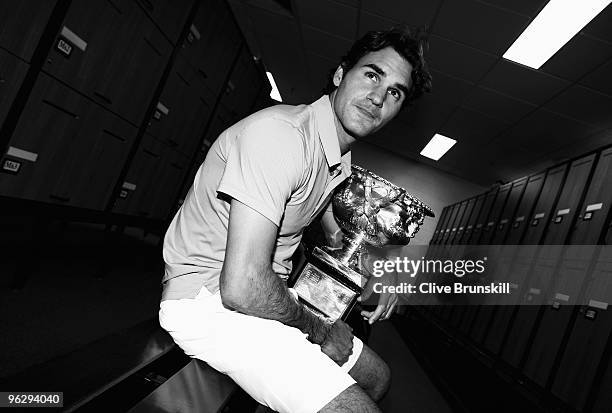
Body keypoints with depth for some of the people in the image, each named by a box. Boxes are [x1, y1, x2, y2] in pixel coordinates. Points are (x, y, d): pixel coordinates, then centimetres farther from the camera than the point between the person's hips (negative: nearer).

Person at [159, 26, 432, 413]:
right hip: (209, 303, -9)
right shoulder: (280, 133, -25)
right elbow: (243, 287, -31)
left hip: (273, 298, 9)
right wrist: (318, 329, -14)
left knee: (377, 377, 19)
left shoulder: (341, 160, 7)